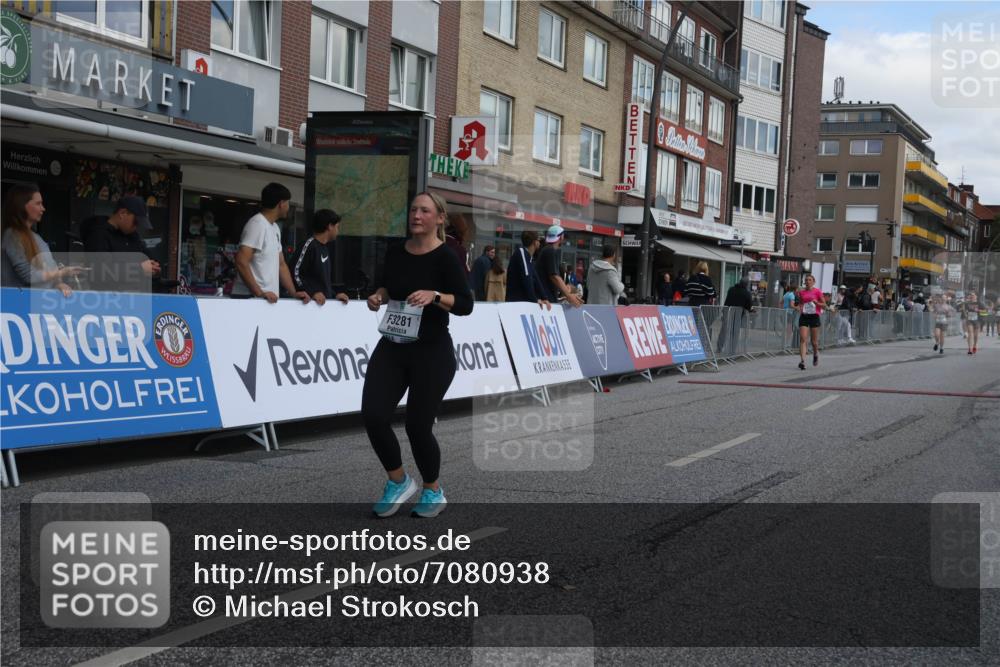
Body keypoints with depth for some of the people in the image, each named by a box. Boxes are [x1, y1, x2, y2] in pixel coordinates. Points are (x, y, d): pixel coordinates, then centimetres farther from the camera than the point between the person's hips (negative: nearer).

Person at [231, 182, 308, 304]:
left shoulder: (275, 228, 16)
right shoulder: (257, 224, -12)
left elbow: (281, 264, 21)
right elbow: (241, 262, -20)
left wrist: (294, 292, 11)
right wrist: (259, 293, -22)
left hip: (269, 299, 9)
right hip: (250, 298, -9)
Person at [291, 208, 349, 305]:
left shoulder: (325, 248, 17)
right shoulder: (309, 245, -11)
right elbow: (295, 273, -17)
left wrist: (335, 294, 10)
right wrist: (313, 293, -22)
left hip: (325, 302, 9)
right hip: (311, 302, -9)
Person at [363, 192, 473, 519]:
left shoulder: (445, 257, -12)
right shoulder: (395, 251, 5)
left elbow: (465, 304, -14)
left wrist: (434, 295, -30)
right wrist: (378, 296, 0)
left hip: (432, 352, -5)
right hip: (392, 347, 5)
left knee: (418, 425, -2)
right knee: (373, 416, -8)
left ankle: (433, 491, 25)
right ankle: (398, 482, 16)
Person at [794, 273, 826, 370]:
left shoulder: (817, 291, -2)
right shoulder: (801, 292, 7)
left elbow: (824, 305, 1)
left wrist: (816, 302, -17)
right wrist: (798, 307, -2)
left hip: (814, 317, -2)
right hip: (803, 316, 2)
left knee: (814, 341, 8)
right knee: (803, 339, -12)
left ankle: (816, 354, 39)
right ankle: (802, 361, -17)